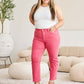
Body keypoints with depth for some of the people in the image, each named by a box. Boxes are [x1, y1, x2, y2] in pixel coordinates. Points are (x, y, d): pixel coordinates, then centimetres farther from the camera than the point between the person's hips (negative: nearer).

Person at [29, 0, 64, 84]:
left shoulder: (55, 7, 0)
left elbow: (62, 21, 2)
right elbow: (31, 16, 23)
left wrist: (54, 27, -16)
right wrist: (37, 26, 12)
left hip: (52, 36, -2)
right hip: (39, 37, 2)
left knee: (53, 58, 5)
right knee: (34, 58, -10)